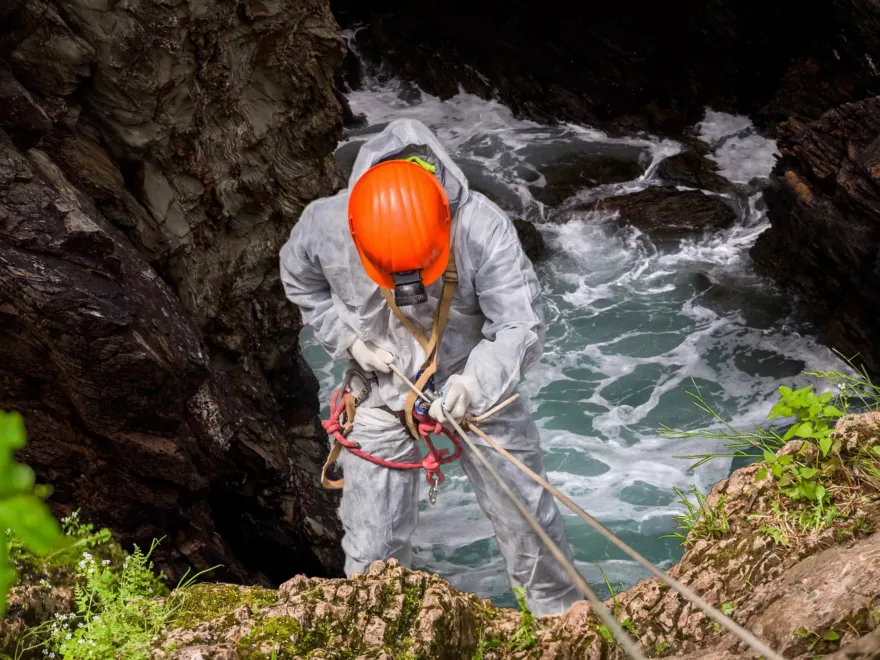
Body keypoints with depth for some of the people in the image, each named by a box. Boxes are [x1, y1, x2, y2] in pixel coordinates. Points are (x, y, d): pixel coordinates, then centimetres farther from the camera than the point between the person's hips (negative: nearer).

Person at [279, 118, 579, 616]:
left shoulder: (483, 228, -32)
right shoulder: (324, 226, -24)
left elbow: (521, 327, -33)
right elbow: (301, 282, 0)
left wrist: (475, 384, -50)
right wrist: (348, 339, -13)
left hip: (477, 384, -1)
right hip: (383, 391, 1)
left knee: (528, 515, 12)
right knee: (373, 551, 8)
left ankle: (562, 614, 38)